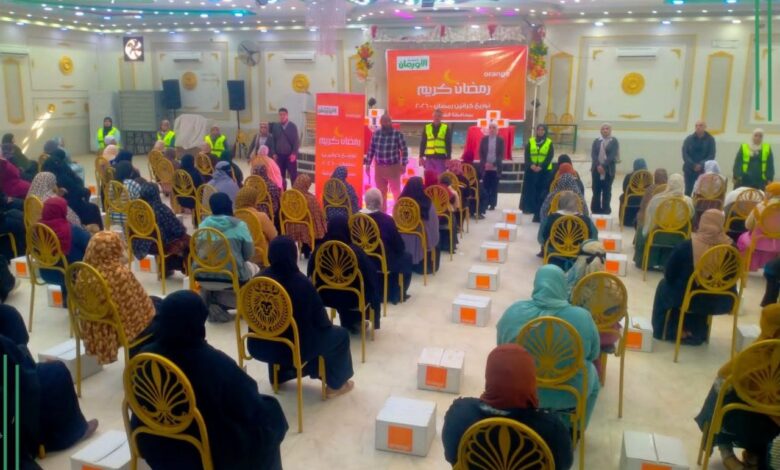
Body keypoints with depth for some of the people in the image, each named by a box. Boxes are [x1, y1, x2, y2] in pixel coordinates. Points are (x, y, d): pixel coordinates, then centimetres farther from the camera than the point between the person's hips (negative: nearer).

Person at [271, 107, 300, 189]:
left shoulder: (292, 126, -3)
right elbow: (273, 141, 7)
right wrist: (274, 153, 0)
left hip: (290, 155, -3)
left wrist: (294, 153, -12)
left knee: (293, 175, 0)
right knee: (281, 175, 8)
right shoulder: (275, 127, 4)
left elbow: (296, 141, -5)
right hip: (279, 155, 3)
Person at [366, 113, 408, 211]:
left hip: (394, 167, -3)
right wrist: (368, 164, 8)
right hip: (379, 168, 4)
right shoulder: (376, 134, 3)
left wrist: (403, 165, -9)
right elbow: (371, 150, 9)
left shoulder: (397, 134, -7)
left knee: (396, 192, 5)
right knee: (381, 192, 11)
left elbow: (404, 150, -5)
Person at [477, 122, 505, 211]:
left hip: (495, 167, -1)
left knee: (494, 187, 1)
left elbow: (502, 154, -2)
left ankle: (492, 204, 5)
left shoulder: (501, 140, 3)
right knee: (485, 186, 0)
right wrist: (485, 163, -10)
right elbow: (481, 153, 4)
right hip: (485, 167, 1)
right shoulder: (484, 139, 8)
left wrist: (494, 164, -13)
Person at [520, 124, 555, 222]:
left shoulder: (550, 143, 4)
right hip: (531, 170, 2)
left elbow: (549, 157, -4)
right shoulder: (530, 142, 8)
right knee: (530, 190, 4)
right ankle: (529, 208, 14)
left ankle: (540, 213, -4)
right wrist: (531, 165, -16)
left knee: (542, 192, -4)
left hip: (545, 171, -2)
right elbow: (527, 155, 1)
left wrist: (541, 167, -18)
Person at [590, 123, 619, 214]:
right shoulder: (596, 141, 10)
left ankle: (605, 210, 9)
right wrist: (598, 166, -15)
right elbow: (593, 154, 0)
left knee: (607, 191, 3)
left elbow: (612, 155, -9)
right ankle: (595, 210, 13)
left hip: (608, 170, -2)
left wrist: (604, 166, -18)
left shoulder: (614, 141, 2)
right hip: (596, 169, 2)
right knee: (596, 191, 5)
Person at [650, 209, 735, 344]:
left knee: (664, 286, 28)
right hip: (719, 302, 3)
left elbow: (669, 275, -7)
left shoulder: (686, 246, -17)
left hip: (687, 298, -3)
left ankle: (672, 331, 38)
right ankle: (697, 333, 44)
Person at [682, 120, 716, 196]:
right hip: (689, 170, 1)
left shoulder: (710, 139, 2)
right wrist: (693, 165, -16)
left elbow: (711, 155, -4)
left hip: (704, 170, -1)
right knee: (688, 191, 3)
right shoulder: (689, 139, 3)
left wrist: (701, 165, -17)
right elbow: (684, 154, -4)